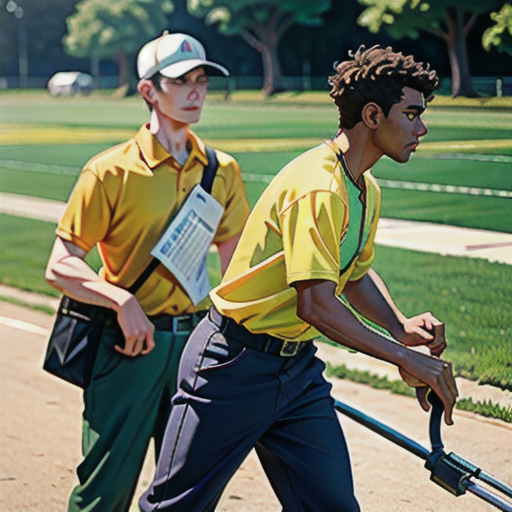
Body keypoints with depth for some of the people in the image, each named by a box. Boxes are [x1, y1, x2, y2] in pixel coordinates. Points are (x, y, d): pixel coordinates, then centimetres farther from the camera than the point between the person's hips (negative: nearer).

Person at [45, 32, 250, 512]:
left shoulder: (223, 171, 8)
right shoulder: (111, 172, -7)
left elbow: (236, 264, 17)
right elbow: (60, 266, -8)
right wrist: (123, 301, -21)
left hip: (196, 341, 5)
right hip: (129, 345, -4)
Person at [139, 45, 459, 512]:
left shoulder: (367, 192, 8)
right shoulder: (318, 188, -23)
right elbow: (316, 304, -29)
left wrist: (401, 326, 4)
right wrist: (403, 357, -25)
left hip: (298, 368, 9)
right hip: (235, 365, -9)